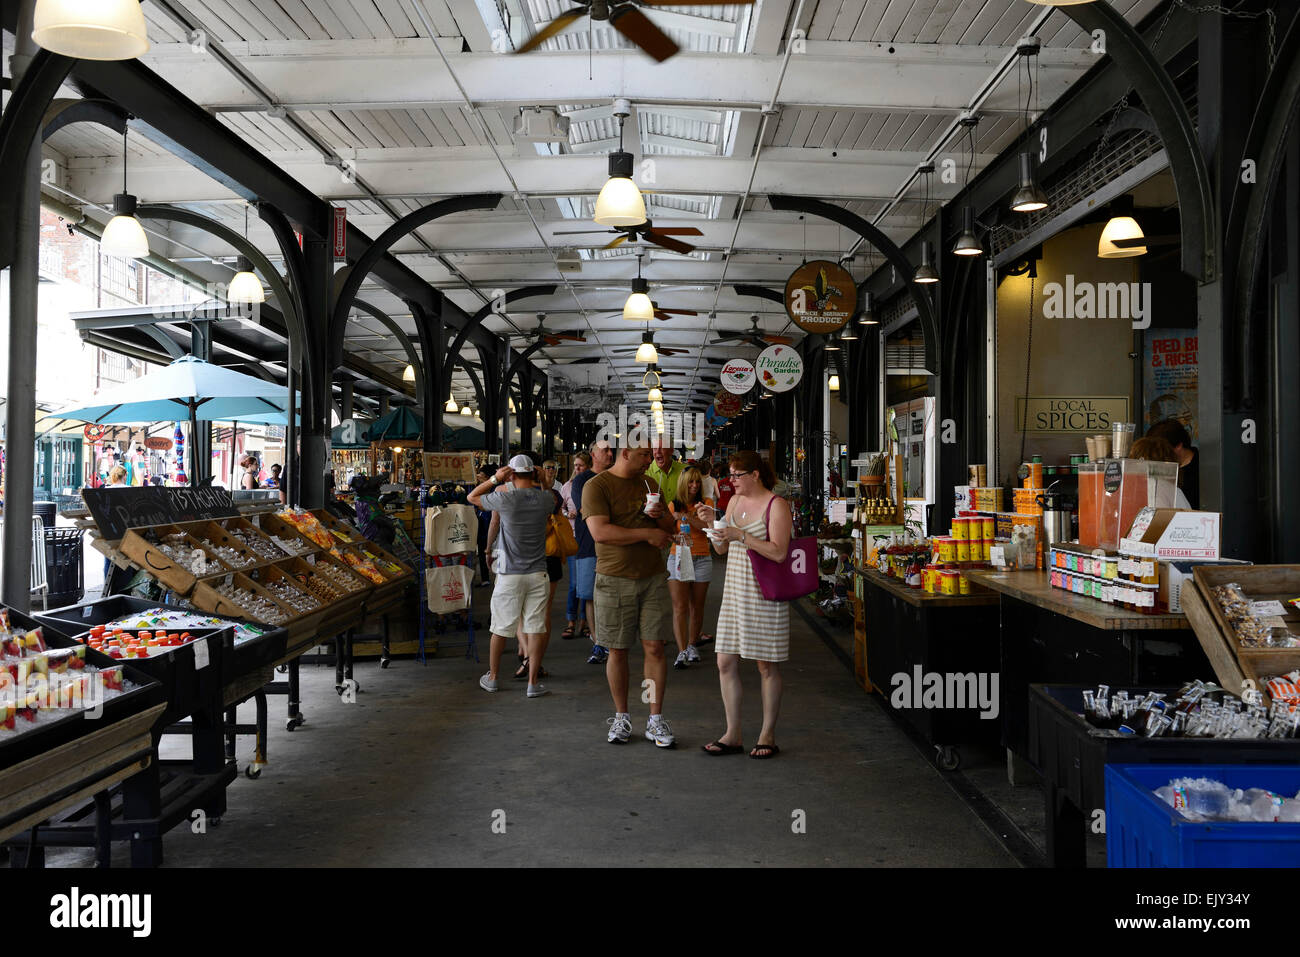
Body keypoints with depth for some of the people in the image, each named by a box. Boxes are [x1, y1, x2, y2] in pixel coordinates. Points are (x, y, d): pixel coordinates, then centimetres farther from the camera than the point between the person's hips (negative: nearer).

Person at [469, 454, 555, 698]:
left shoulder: (505, 498, -10)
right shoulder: (546, 498, -2)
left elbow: (472, 497, 6)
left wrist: (495, 478, 3)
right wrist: (536, 483, 22)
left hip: (509, 574, -1)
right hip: (537, 572, 1)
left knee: (501, 627, 11)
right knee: (536, 627, 3)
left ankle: (492, 677, 25)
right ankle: (533, 682, 4)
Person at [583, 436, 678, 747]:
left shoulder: (648, 483, 13)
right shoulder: (597, 486, -6)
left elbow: (669, 529, 19)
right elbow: (600, 532, -20)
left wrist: (660, 515, -4)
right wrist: (647, 534, -15)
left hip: (653, 577, 4)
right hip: (614, 579, -4)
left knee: (655, 647, 0)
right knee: (617, 650, 5)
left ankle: (656, 720, 8)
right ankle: (621, 717, 20)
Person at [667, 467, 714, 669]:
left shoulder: (706, 503, 5)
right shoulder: (673, 505, 7)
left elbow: (708, 526, -9)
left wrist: (686, 517, -18)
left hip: (701, 559, 0)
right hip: (678, 557, 0)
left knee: (696, 607, 6)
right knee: (679, 607, -8)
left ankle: (692, 646, 21)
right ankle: (682, 651, -12)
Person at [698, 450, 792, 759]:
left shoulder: (776, 505, -9)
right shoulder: (735, 501, 13)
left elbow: (779, 552, -18)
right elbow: (721, 549, 16)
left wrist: (741, 535, -22)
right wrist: (712, 522, -1)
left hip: (764, 594, -7)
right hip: (735, 589, 7)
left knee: (766, 665, 2)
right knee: (725, 662, 5)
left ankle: (768, 736, 14)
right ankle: (732, 735, 15)